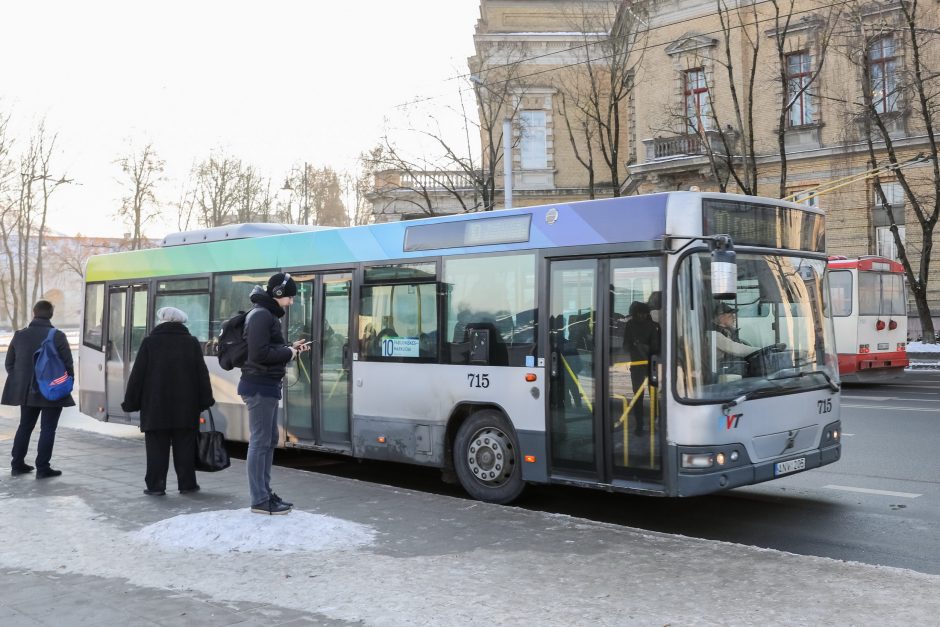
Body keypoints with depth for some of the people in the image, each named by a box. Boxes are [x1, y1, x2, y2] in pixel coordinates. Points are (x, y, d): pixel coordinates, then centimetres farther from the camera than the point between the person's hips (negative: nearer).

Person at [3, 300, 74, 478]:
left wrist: (20, 383, 19)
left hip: (26, 391, 5)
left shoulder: (19, 335, 2)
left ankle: (17, 463, 23)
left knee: (25, 426, 18)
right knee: (48, 429, 1)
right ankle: (42, 467, 1)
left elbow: (9, 363, 9)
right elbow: (68, 365, -11)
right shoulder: (58, 336, -12)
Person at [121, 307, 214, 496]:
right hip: (185, 408, 1)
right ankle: (187, 484, 11)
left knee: (157, 448, 4)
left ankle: (155, 486, 4)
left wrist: (130, 402, 4)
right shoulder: (192, 343, 3)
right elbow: (202, 375, 3)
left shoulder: (149, 343, -2)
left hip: (156, 407, -1)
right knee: (184, 447, 7)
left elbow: (137, 375, -2)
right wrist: (205, 401, 8)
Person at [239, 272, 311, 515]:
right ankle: (259, 501, -2)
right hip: (259, 386, -11)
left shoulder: (268, 314, 16)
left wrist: (290, 348, 8)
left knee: (269, 440, 15)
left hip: (267, 386, 11)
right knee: (260, 442, -6)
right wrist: (289, 353, -12)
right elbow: (259, 353, -23)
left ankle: (265, 493, 23)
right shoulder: (261, 315, -15)